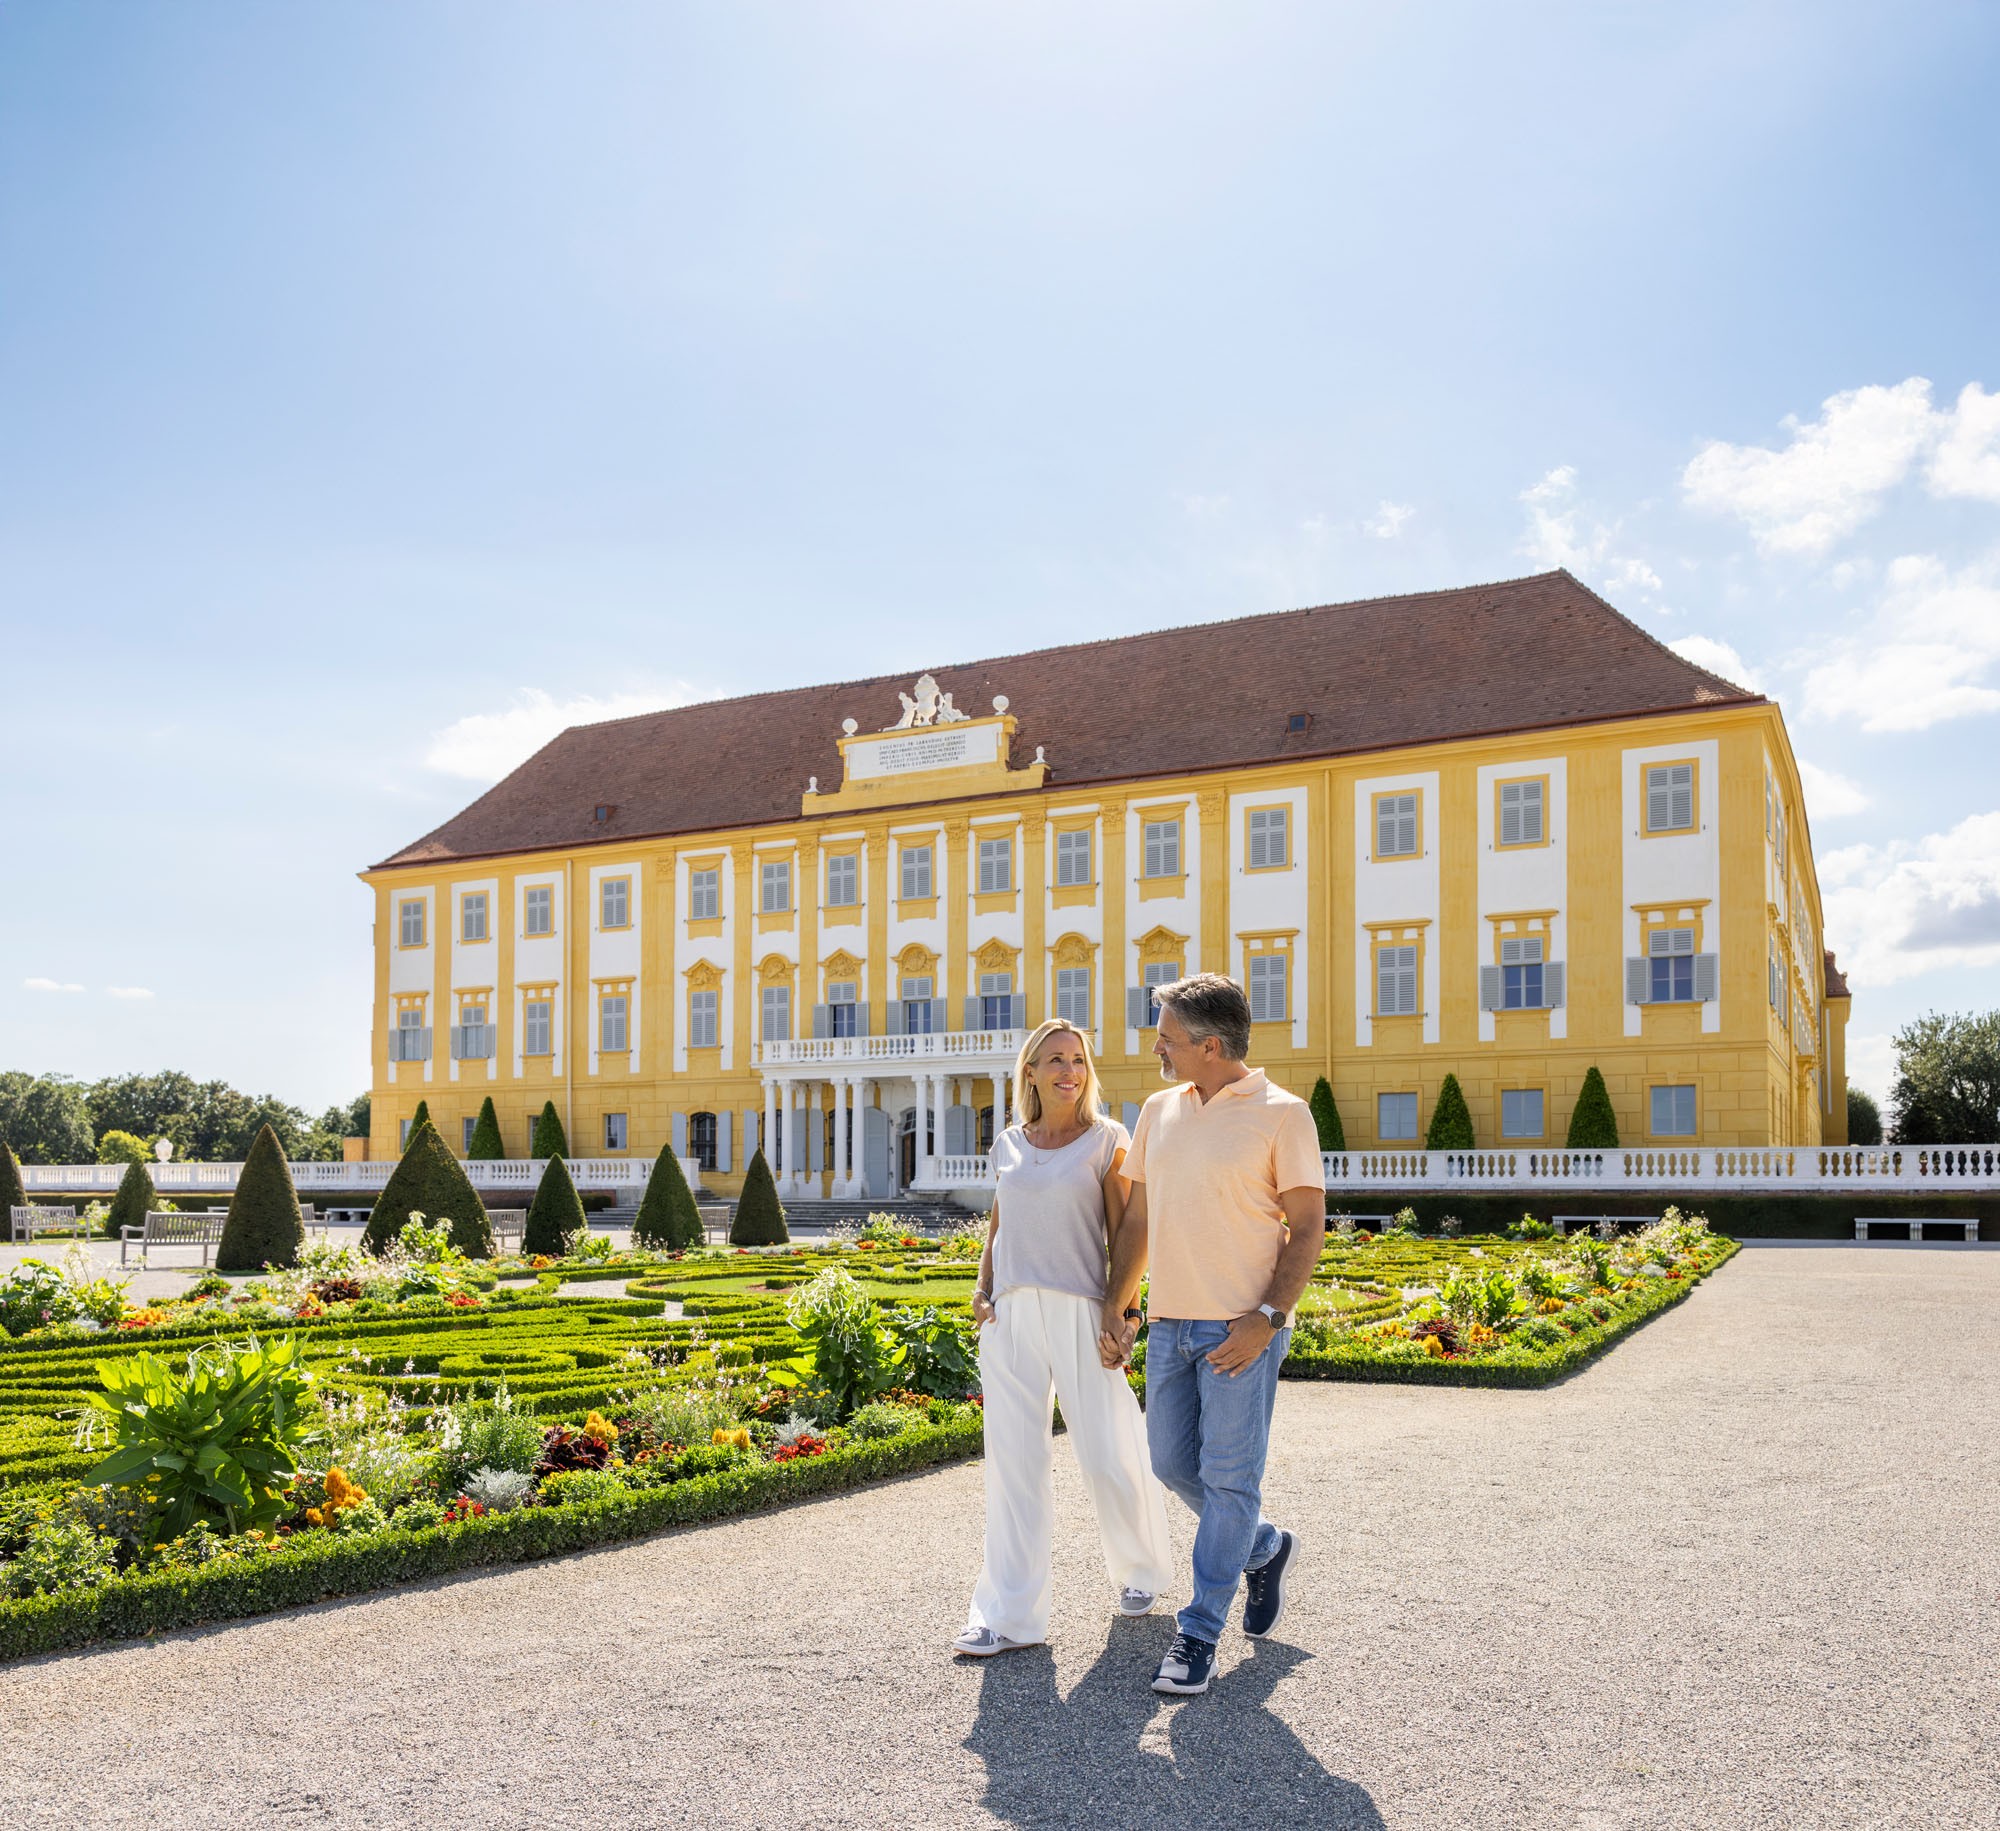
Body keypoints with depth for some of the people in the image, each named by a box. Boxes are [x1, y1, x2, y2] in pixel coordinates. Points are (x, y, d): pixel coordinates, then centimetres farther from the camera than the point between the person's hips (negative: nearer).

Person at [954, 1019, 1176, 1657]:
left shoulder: (1106, 1140, 1)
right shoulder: (1008, 1145, 12)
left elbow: (1124, 1235, -2)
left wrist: (1121, 1313, -9)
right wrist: (982, 1292, 5)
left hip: (1080, 1311, -3)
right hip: (1011, 1316, 3)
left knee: (1109, 1455, 4)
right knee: (1014, 1459, 3)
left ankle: (1140, 1569, 32)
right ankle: (1011, 1614, 8)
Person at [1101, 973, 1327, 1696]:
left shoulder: (1281, 1114, -7)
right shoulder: (1158, 1111, 11)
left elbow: (1308, 1226, -7)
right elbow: (1137, 1218, 16)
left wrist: (1268, 1317, -17)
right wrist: (1114, 1307, 10)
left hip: (1240, 1330, -6)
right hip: (1169, 1323, 7)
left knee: (1229, 1477, -1)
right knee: (1174, 1463, 12)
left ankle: (1200, 1632, 11)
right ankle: (1265, 1548, 37)